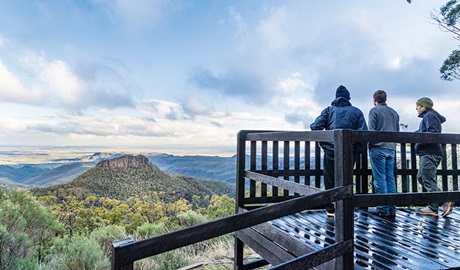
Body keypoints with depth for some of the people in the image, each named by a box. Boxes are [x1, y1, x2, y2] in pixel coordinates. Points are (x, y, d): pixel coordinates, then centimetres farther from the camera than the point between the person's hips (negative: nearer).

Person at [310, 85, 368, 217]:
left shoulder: (329, 110, 6)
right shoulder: (356, 112, 9)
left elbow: (315, 127, -7)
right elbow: (363, 132, -1)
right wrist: (357, 150, 7)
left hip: (330, 151, 0)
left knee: (330, 180, 10)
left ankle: (331, 210, 18)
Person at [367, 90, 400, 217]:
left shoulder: (374, 110, -2)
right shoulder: (394, 112, 18)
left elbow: (371, 130, -10)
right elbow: (397, 131, 19)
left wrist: (369, 143, 3)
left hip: (378, 148, -6)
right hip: (391, 148, 6)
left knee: (380, 179, -4)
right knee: (390, 178, 9)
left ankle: (383, 209, -1)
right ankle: (392, 209, 12)